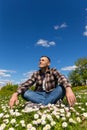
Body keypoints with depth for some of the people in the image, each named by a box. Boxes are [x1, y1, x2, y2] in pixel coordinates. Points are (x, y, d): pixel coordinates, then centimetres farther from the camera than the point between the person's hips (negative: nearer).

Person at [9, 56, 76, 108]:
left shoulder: (53, 71, -5)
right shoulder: (36, 74, 2)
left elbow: (62, 79, -26)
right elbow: (26, 84, -11)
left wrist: (69, 90, -49)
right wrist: (15, 94, -30)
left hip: (52, 95, -2)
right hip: (39, 95, 2)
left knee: (62, 88, -30)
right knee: (24, 92, -23)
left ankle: (44, 104, -30)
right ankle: (48, 104, -28)